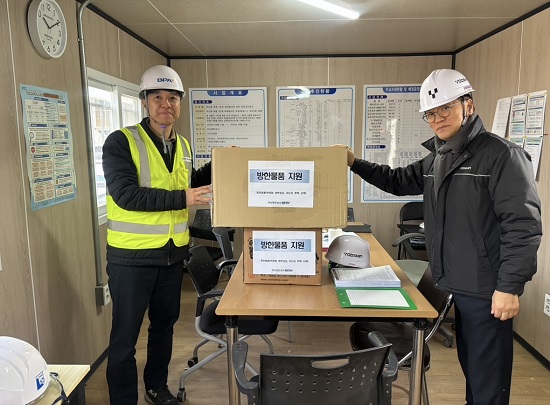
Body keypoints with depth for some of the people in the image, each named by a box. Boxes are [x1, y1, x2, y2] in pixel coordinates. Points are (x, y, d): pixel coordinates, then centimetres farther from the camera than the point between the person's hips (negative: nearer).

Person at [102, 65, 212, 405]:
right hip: (131, 257, -6)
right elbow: (125, 194, -23)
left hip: (173, 254, 6)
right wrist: (182, 199, -25)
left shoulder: (183, 146, 8)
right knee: (125, 335, 7)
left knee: (165, 325, 20)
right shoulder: (121, 142, -12)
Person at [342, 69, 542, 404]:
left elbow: (523, 226, -19)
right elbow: (399, 181, 22)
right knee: (470, 366, 24)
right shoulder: (437, 159, 10)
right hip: (453, 284, 8)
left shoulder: (501, 155, -14)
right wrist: (355, 164, 9)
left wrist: (509, 287, -22)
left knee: (487, 378, 4)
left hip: (486, 289, -8)